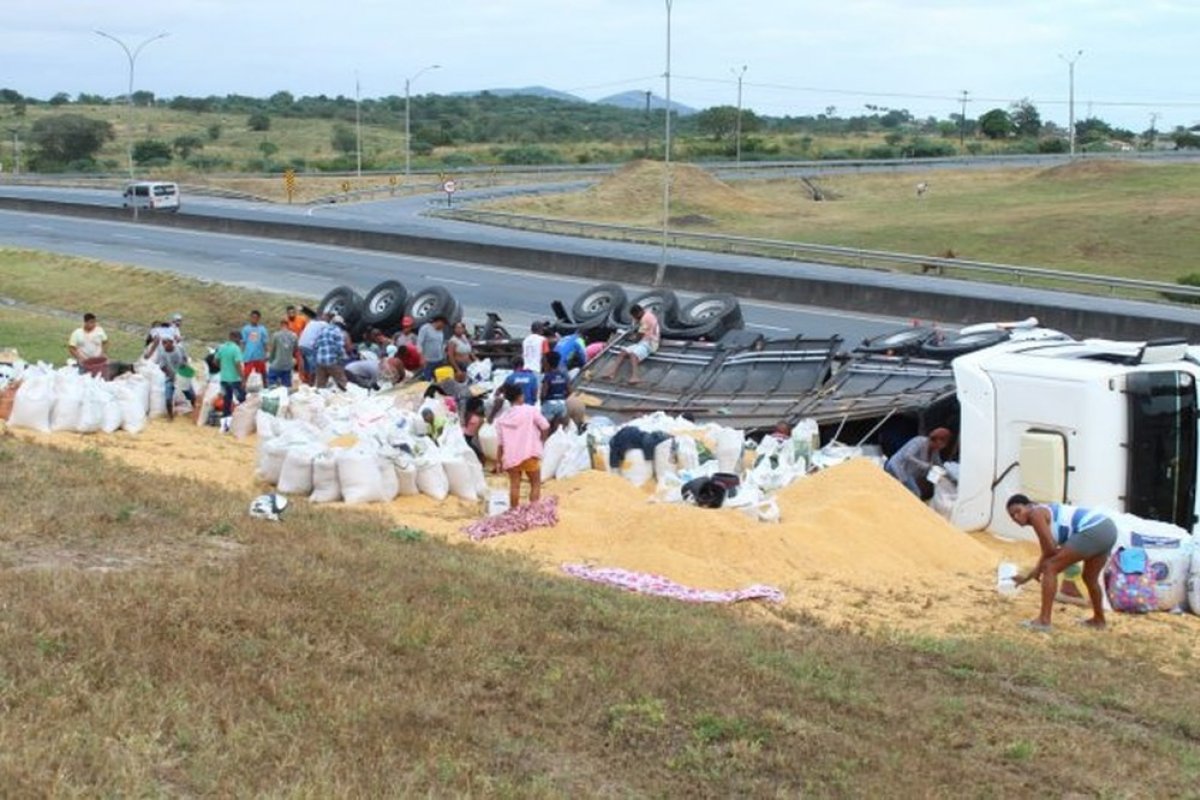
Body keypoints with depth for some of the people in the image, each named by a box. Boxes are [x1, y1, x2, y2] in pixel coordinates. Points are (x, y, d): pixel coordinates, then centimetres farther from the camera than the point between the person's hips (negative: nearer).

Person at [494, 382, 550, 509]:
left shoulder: (502, 419, 8)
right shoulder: (530, 410, -3)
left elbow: (500, 443, 6)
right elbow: (545, 427, -6)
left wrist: (498, 460, 12)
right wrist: (541, 439, 12)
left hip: (510, 457, 3)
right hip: (529, 454, -3)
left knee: (514, 485, 8)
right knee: (535, 483, 9)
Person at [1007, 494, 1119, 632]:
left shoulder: (1036, 514, -2)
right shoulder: (1045, 513, 25)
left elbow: (1050, 548, -8)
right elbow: (1049, 554, 29)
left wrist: (1038, 570, 9)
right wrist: (1027, 577, 32)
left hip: (1092, 531, -10)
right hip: (1107, 528, 10)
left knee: (1050, 568, -5)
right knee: (1090, 578, 31)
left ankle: (1044, 620, -8)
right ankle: (1098, 619, 48)